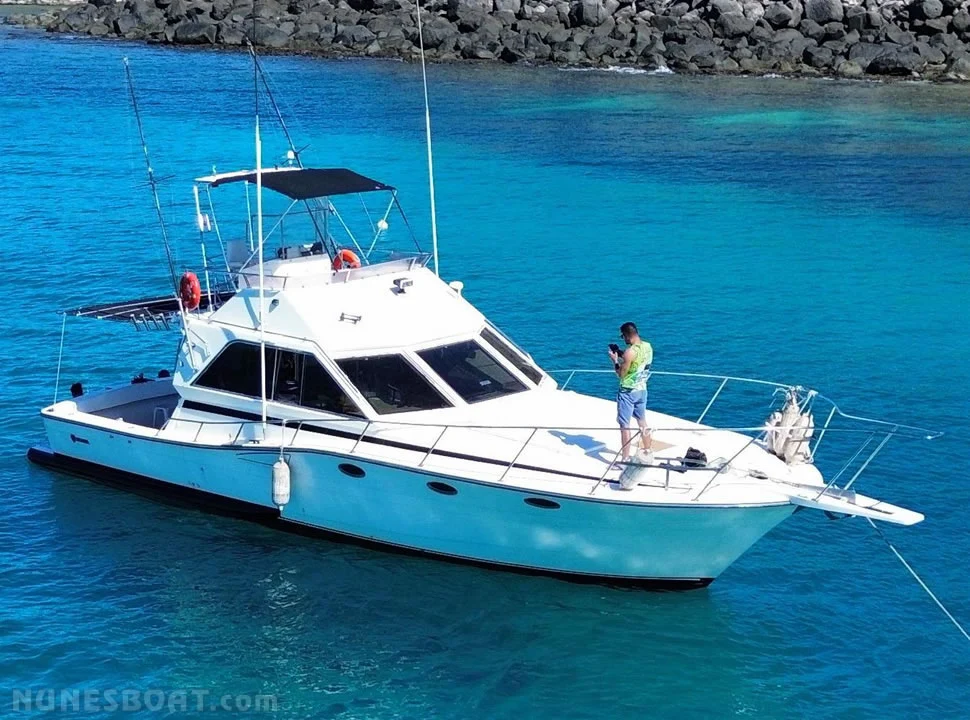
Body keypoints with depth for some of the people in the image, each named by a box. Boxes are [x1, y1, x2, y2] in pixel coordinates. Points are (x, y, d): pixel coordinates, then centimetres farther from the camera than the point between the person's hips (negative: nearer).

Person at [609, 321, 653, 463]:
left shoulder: (630, 352, -24)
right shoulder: (648, 347, 0)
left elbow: (621, 374, -16)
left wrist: (615, 360, -3)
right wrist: (622, 356, 12)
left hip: (628, 392, -8)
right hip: (642, 390, 8)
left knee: (625, 425, -1)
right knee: (642, 421, 21)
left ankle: (626, 459, -1)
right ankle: (648, 452, 31)